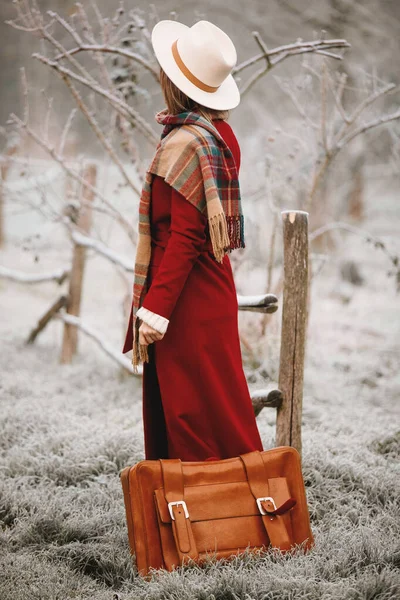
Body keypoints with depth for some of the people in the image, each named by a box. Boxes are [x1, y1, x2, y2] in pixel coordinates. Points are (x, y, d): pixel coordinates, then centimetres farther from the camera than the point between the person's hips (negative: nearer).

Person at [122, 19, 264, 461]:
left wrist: (156, 308, -22)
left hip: (188, 303, -10)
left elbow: (184, 236, -23)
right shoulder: (220, 132, 7)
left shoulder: (185, 143, -20)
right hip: (211, 289, 10)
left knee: (194, 409, -1)